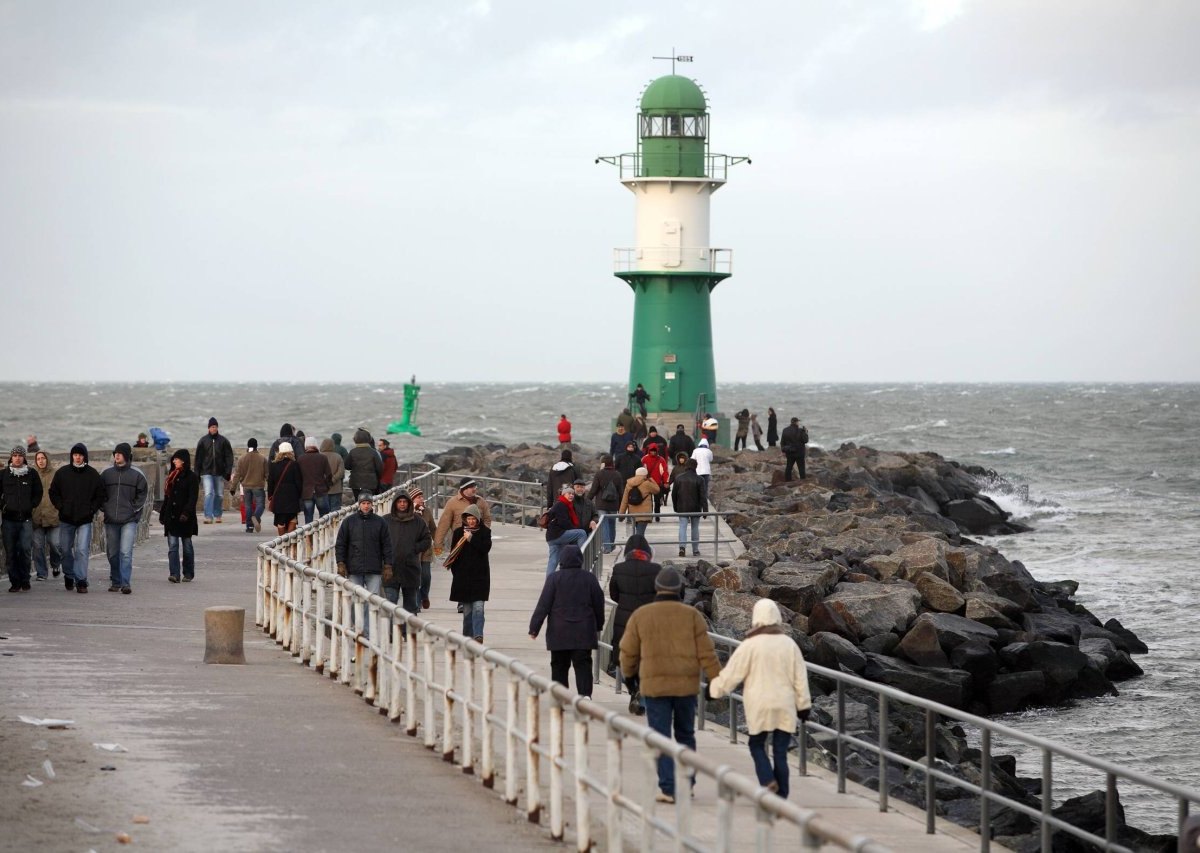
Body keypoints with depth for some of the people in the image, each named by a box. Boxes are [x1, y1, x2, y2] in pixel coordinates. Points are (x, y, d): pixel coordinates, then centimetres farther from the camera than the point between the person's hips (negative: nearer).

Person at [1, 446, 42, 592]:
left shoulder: (31, 475, 6)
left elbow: (38, 494, 15)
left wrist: (31, 506, 4)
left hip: (26, 518, -1)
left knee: (25, 550, -9)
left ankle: (24, 581, 1)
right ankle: (15, 582, 6)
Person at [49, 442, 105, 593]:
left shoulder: (93, 474, 1)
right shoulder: (62, 473, 4)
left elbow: (101, 494, 7)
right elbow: (53, 492, 11)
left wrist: (92, 509, -3)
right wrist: (60, 507, -1)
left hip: (85, 519, -2)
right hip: (66, 519, 2)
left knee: (82, 550, -11)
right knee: (65, 549, 10)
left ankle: (81, 580, -10)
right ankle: (69, 576, 28)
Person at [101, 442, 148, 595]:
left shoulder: (137, 475, 1)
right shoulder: (106, 474, 8)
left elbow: (143, 494, 6)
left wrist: (134, 509, -2)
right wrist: (105, 508, 4)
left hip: (129, 520, -3)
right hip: (110, 520, 3)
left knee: (126, 552, -14)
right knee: (112, 553, 8)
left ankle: (126, 583, -15)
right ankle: (116, 582, 19)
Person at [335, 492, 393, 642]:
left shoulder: (380, 523, 7)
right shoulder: (349, 522, 6)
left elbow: (387, 545, 10)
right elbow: (340, 544, 7)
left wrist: (387, 565, 3)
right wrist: (340, 563, -2)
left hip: (374, 571, 0)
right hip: (354, 570, 0)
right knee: (356, 602, 0)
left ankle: (371, 634, -5)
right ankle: (361, 631, 6)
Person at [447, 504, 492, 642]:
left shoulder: (484, 532, 3)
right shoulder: (458, 532, 8)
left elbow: (486, 548, -12)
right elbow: (453, 553, 9)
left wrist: (471, 539, -17)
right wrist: (455, 570, 2)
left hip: (480, 575, -2)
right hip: (462, 576, 2)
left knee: (478, 607, -12)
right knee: (467, 609, 7)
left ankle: (478, 635, -17)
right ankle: (468, 635, 13)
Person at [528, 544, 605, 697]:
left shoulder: (554, 578, -5)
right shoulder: (589, 578, 1)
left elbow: (543, 605, -6)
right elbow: (599, 603, 9)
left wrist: (534, 627, -1)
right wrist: (598, 626, 23)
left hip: (559, 632, -1)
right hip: (584, 633, 1)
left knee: (559, 666, 8)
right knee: (583, 665, 1)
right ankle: (585, 695, -11)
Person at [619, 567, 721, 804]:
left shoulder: (640, 616, -2)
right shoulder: (691, 615, -2)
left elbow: (628, 652, 5)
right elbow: (706, 653, -4)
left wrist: (628, 673, 24)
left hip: (654, 685, -1)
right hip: (687, 686, 1)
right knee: (685, 735, 16)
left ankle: (668, 789, -5)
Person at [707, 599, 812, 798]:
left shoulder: (750, 645, -9)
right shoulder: (789, 644, 2)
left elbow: (731, 674, -4)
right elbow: (800, 677, 6)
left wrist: (713, 689, 12)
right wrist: (803, 704, 14)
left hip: (759, 706, -2)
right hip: (784, 707, 3)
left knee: (757, 745, 13)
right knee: (780, 751, 6)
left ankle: (768, 781, -9)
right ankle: (781, 796, 5)